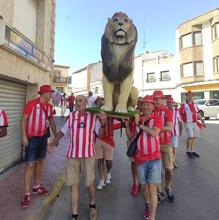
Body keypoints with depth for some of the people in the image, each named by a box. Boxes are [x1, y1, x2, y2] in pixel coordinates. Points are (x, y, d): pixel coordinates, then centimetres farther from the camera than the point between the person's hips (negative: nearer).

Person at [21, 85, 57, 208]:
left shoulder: (49, 106, 5)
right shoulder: (31, 104, -11)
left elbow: (51, 121, 13)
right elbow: (24, 120, -9)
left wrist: (56, 136, 12)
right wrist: (24, 136, -15)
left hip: (43, 137, 6)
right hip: (32, 138, -6)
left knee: (40, 161, 14)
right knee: (30, 164, -2)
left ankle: (37, 186, 31)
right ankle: (27, 194, 9)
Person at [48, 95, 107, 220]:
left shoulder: (94, 116, -2)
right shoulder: (71, 116, 3)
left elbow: (100, 135, -2)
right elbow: (64, 131, 15)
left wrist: (103, 123, -18)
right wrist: (53, 142, 15)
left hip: (88, 154, -1)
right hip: (73, 154, 2)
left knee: (90, 182, 11)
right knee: (74, 184, 9)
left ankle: (92, 205, 40)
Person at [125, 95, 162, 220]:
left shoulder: (157, 119, -4)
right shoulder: (137, 119, 5)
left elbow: (153, 133, -20)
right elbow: (130, 136, 8)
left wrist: (139, 124, -18)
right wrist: (127, 125, -7)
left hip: (154, 158, -3)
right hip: (140, 158, 3)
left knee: (152, 188, -1)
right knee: (143, 186, 17)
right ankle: (147, 206, 45)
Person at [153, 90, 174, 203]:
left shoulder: (167, 112, -4)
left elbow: (169, 128, -16)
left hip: (166, 143, -1)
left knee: (169, 169, 5)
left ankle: (168, 188, 35)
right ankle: (160, 192, 25)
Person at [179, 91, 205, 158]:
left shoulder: (195, 105, 12)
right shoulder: (183, 105, -9)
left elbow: (198, 114, 17)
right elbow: (180, 115, -12)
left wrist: (202, 121, 12)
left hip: (195, 123, 7)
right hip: (188, 123, -6)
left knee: (194, 137, 9)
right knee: (190, 137, -11)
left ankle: (193, 151, 22)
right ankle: (188, 151, 7)